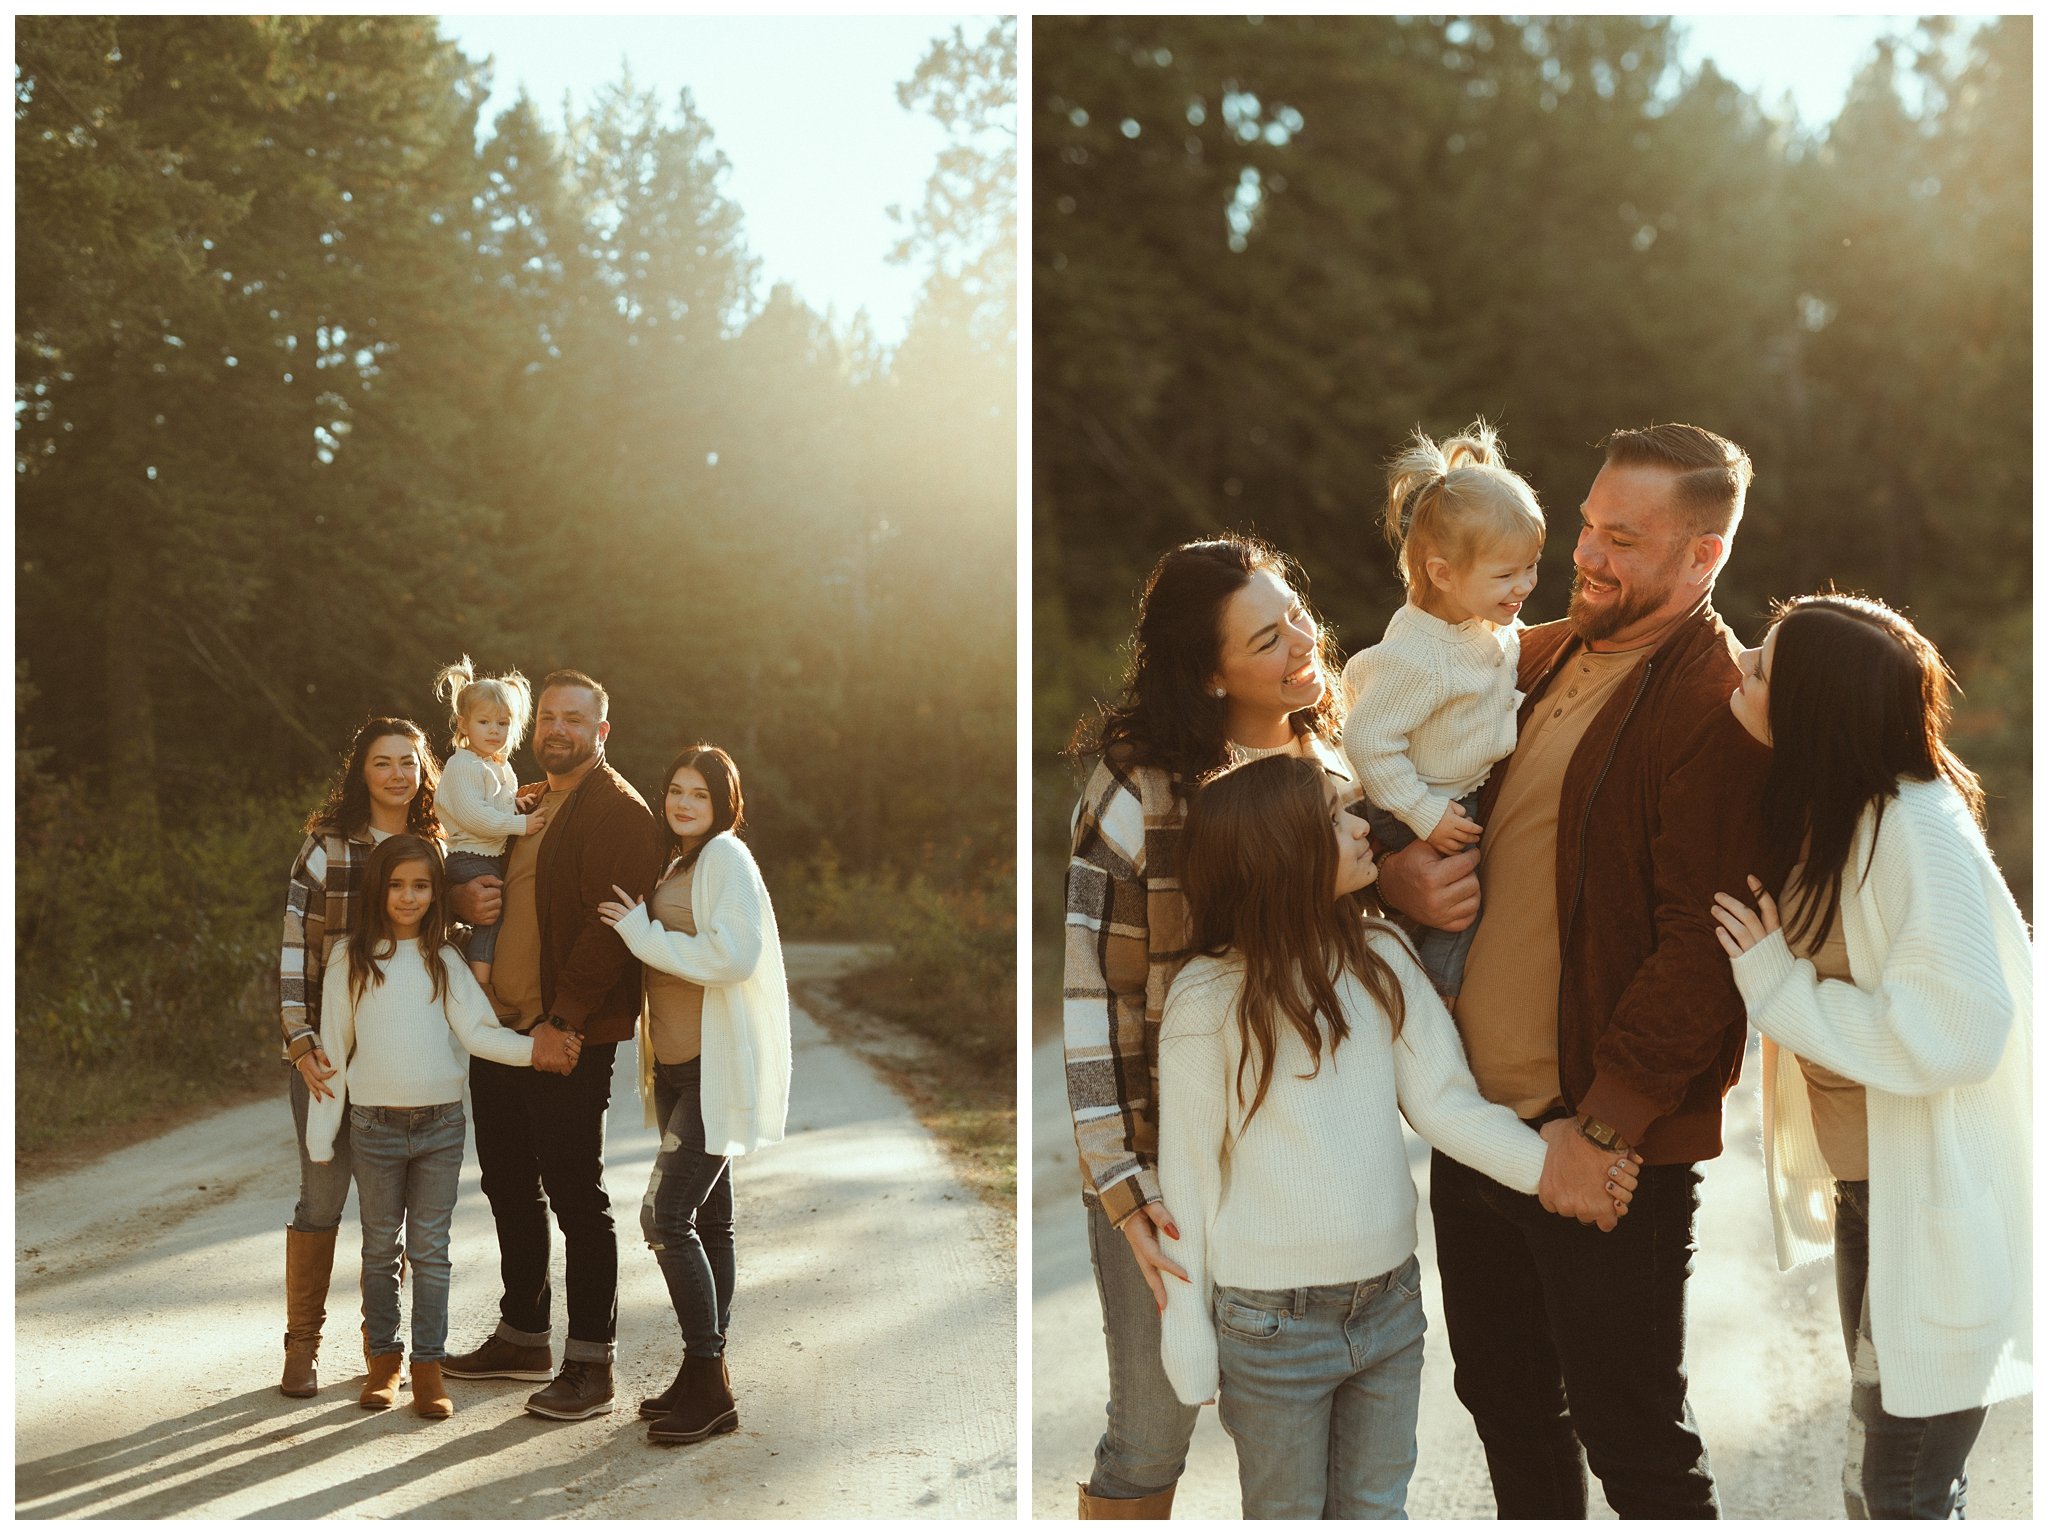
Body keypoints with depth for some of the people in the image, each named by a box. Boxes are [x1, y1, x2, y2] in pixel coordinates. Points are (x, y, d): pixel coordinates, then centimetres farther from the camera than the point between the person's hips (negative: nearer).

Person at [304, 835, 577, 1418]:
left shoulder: (443, 959, 4)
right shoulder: (350, 958, 1)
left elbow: (477, 1031, -3)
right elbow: (333, 1047, 3)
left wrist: (533, 1049, -22)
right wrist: (322, 1134, 2)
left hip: (440, 1124, 1)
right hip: (375, 1125, 0)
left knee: (431, 1250, 4)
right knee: (380, 1248, 10)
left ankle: (428, 1366, 10)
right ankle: (384, 1358, 22)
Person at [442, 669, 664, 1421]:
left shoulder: (618, 811, -10)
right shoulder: (528, 807, 18)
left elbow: (612, 924, -18)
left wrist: (560, 1019, -21)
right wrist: (470, 893, 3)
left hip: (568, 1039, -9)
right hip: (500, 1029, 9)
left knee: (575, 1197, -3)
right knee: (509, 1186, 17)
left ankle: (590, 1364, 6)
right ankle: (523, 1336, 31)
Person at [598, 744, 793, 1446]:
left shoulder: (726, 856, -10)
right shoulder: (677, 865, 17)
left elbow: (737, 955, -23)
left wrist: (642, 934, -16)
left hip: (719, 1066, -9)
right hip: (678, 1065, 9)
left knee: (667, 1216, -13)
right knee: (707, 1218, 12)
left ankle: (709, 1385, -6)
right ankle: (706, 1378, 19)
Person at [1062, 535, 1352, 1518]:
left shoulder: (1334, 771, 5)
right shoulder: (1141, 788, -14)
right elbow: (1089, 997, -14)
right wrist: (1123, 1188, -16)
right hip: (1174, 1171, -5)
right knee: (1151, 1441, 5)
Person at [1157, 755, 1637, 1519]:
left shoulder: (1382, 956, -1)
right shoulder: (1209, 996, -13)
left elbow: (1442, 1101, -5)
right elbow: (1187, 1175, -8)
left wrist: (1546, 1167, -22)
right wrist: (1189, 1343, -6)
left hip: (1391, 1304, 4)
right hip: (1272, 1324, -4)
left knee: (1376, 1509, 19)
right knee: (1286, 1516, 14)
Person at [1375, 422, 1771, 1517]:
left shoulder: (1716, 706, -15)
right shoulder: (1545, 658, 9)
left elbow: (1702, 952, -21)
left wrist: (1605, 1125, -21)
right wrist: (1398, 874, -5)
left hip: (1606, 1148, -8)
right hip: (1475, 1114, 8)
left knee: (1632, 1441, 6)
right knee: (1503, 1396, 22)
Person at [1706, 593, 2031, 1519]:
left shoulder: (1917, 828, -25)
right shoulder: (1821, 811, 4)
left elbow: (1957, 1032, -29)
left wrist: (1778, 986, -22)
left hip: (1939, 1211, -9)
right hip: (1868, 1190, 9)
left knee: (1905, 1496, 1)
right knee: (1873, 1474, 22)